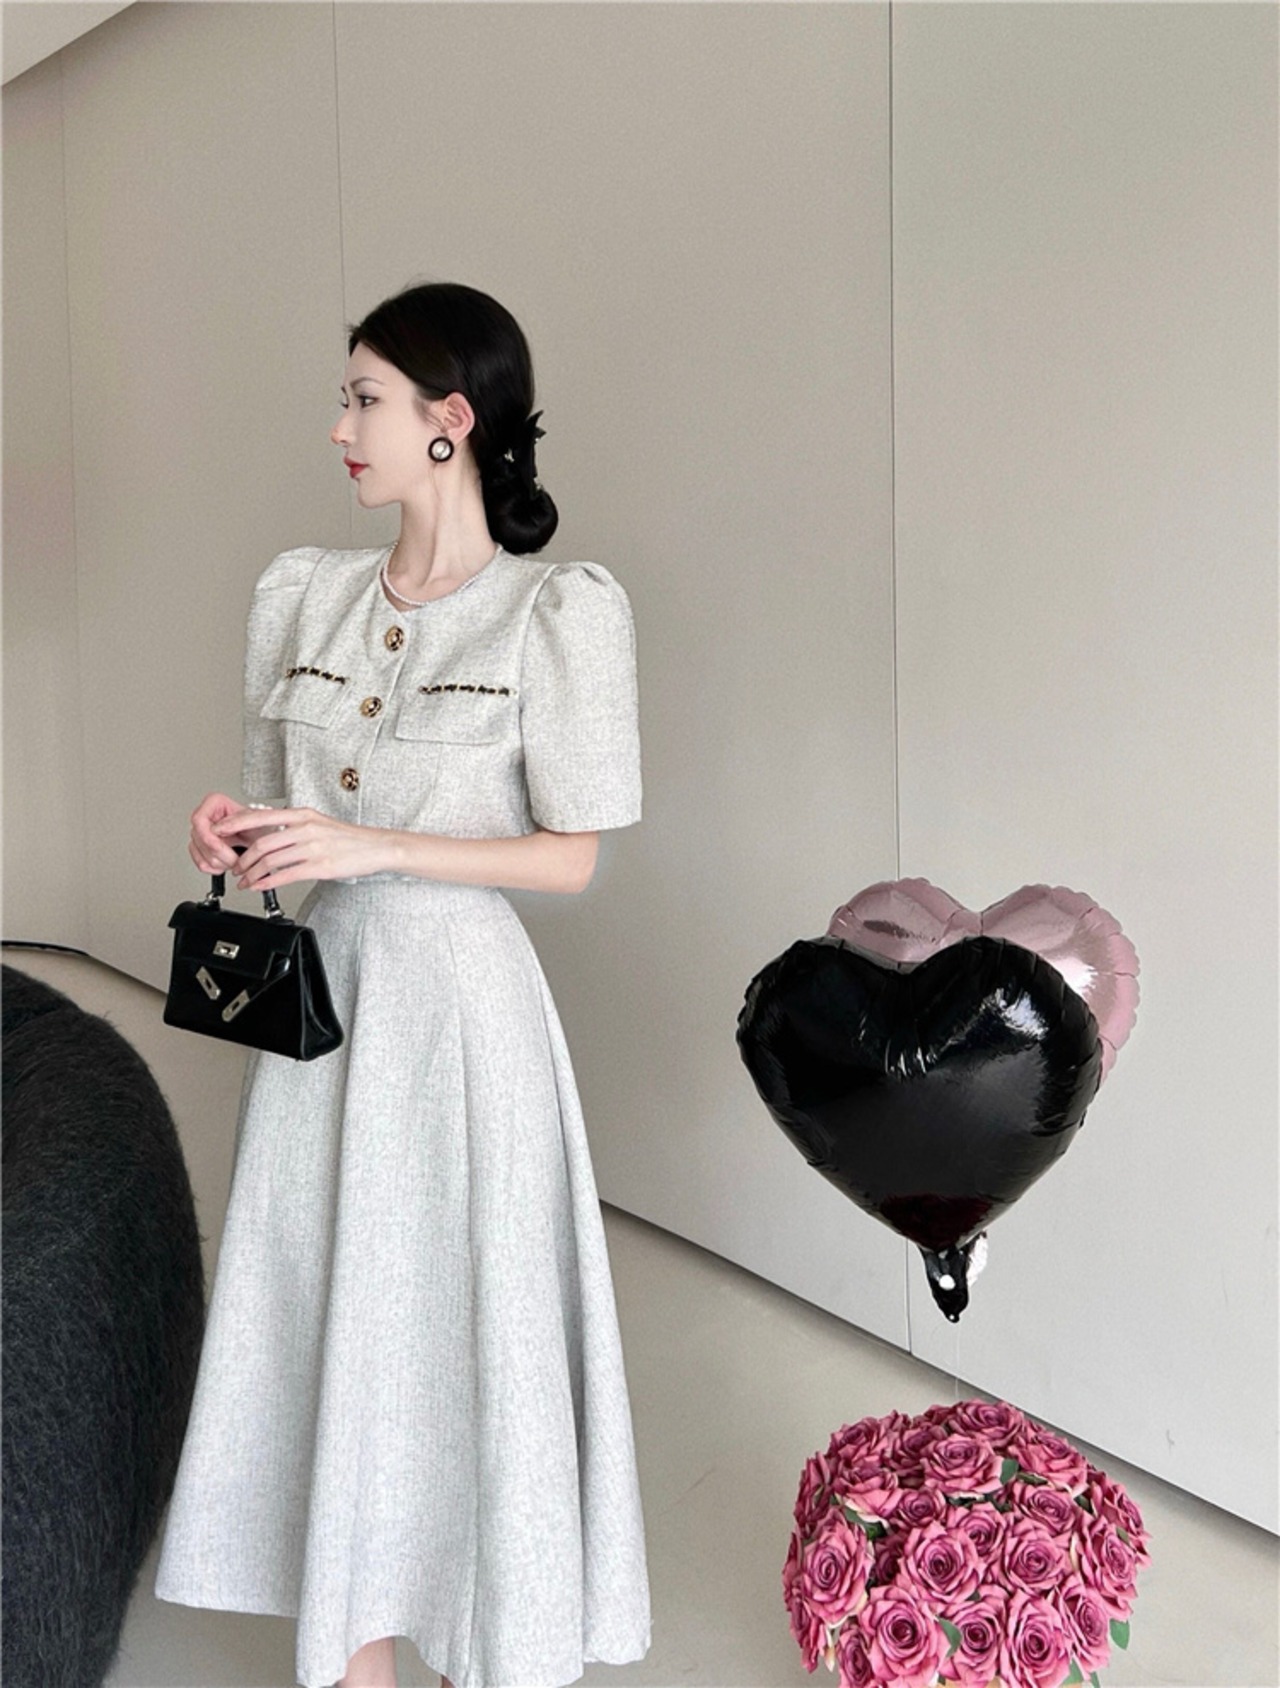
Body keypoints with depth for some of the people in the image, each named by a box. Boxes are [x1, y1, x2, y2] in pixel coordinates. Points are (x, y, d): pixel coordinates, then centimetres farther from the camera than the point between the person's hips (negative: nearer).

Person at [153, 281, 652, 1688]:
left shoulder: (556, 612, -10)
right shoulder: (304, 594, 7)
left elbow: (570, 857, -10)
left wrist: (372, 847, -18)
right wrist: (239, 836, -7)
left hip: (457, 1000, -5)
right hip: (323, 981, 6)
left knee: (461, 1315, 4)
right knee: (329, 1308, 11)